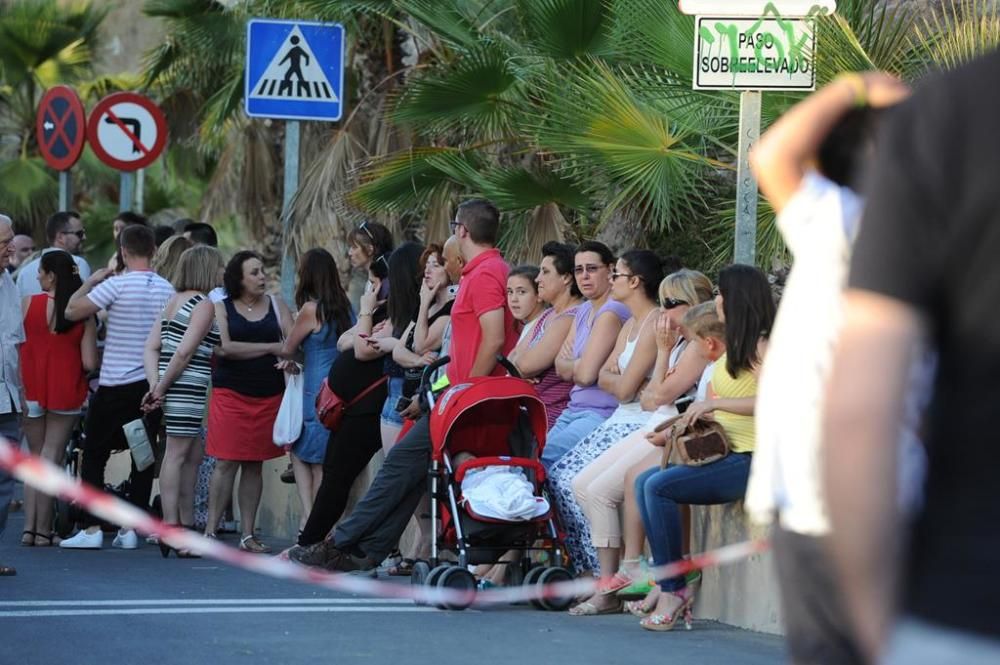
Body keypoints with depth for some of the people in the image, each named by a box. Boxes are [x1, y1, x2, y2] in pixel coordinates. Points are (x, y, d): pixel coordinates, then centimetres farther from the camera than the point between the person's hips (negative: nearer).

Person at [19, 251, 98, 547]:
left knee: (35, 457, 13)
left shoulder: (28, 305, -6)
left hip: (32, 389, 1)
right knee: (52, 457, 5)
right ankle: (43, 530, 3)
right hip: (66, 392, -1)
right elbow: (90, 363, -8)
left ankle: (29, 527, 6)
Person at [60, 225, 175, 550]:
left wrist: (91, 281, 4)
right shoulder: (167, 289, 2)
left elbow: (73, 310, -9)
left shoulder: (117, 285, -13)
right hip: (153, 384, 4)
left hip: (116, 385, -4)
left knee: (94, 454, 4)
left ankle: (92, 528, -2)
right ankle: (130, 528, 8)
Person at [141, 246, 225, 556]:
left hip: (173, 389, 9)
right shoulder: (204, 304, -8)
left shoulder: (174, 302, 18)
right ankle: (171, 528, -9)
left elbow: (152, 346, 11)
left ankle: (187, 525, 18)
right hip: (188, 389, -9)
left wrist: (155, 384, 2)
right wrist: (161, 388, -9)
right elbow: (184, 352, -16)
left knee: (192, 457, 14)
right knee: (177, 454, -8)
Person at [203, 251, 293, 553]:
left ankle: (248, 534, 10)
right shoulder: (221, 308, 2)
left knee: (254, 465, 6)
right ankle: (210, 531, -3)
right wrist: (272, 348, -12)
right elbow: (224, 347, -11)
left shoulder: (276, 305, 11)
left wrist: (290, 357, -21)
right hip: (230, 394, -3)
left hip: (268, 396, 3)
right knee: (226, 463, -7)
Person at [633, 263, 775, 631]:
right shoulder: (734, 347, 22)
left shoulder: (761, 347, -8)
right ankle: (668, 587, -9)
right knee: (645, 482, -2)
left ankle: (674, 589, -15)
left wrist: (715, 403, -23)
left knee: (659, 487, -21)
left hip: (748, 460, -10)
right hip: (723, 453, 10)